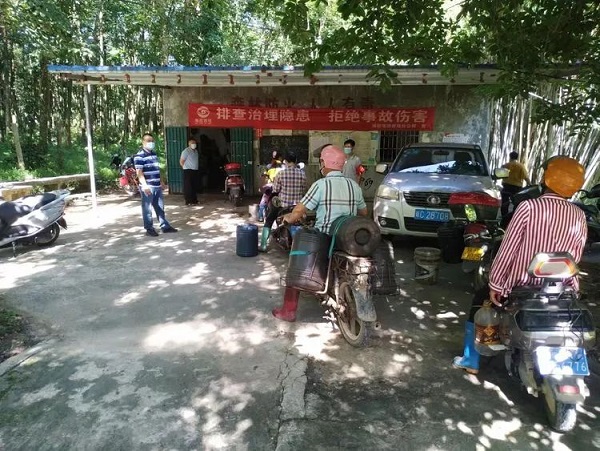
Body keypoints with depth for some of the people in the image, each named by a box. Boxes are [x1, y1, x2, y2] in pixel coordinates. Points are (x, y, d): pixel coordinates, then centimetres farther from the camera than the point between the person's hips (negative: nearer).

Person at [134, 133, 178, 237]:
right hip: (148, 187, -9)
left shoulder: (154, 154, 16)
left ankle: (165, 226, 21)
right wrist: (144, 185, -24)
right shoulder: (139, 156, -11)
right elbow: (139, 172, -17)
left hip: (157, 186, 9)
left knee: (160, 207, 14)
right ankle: (149, 229, 9)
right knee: (147, 208, 1)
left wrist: (161, 182, 23)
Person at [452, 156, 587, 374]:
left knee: (480, 299, 20)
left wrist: (495, 284, -8)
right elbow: (574, 259, 3)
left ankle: (471, 361, 24)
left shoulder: (529, 207, -17)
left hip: (519, 287, -4)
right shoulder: (579, 217, -3)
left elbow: (508, 249, -16)